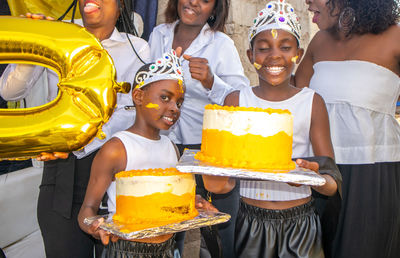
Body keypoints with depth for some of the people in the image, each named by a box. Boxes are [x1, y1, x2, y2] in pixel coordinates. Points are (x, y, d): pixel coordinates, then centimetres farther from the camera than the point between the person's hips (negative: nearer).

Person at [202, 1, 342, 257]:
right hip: (251, 223, 1)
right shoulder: (235, 101, 0)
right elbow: (224, 177, -2)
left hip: (301, 225, 0)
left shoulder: (312, 102, -2)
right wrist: (220, 184, -25)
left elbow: (333, 183, -6)